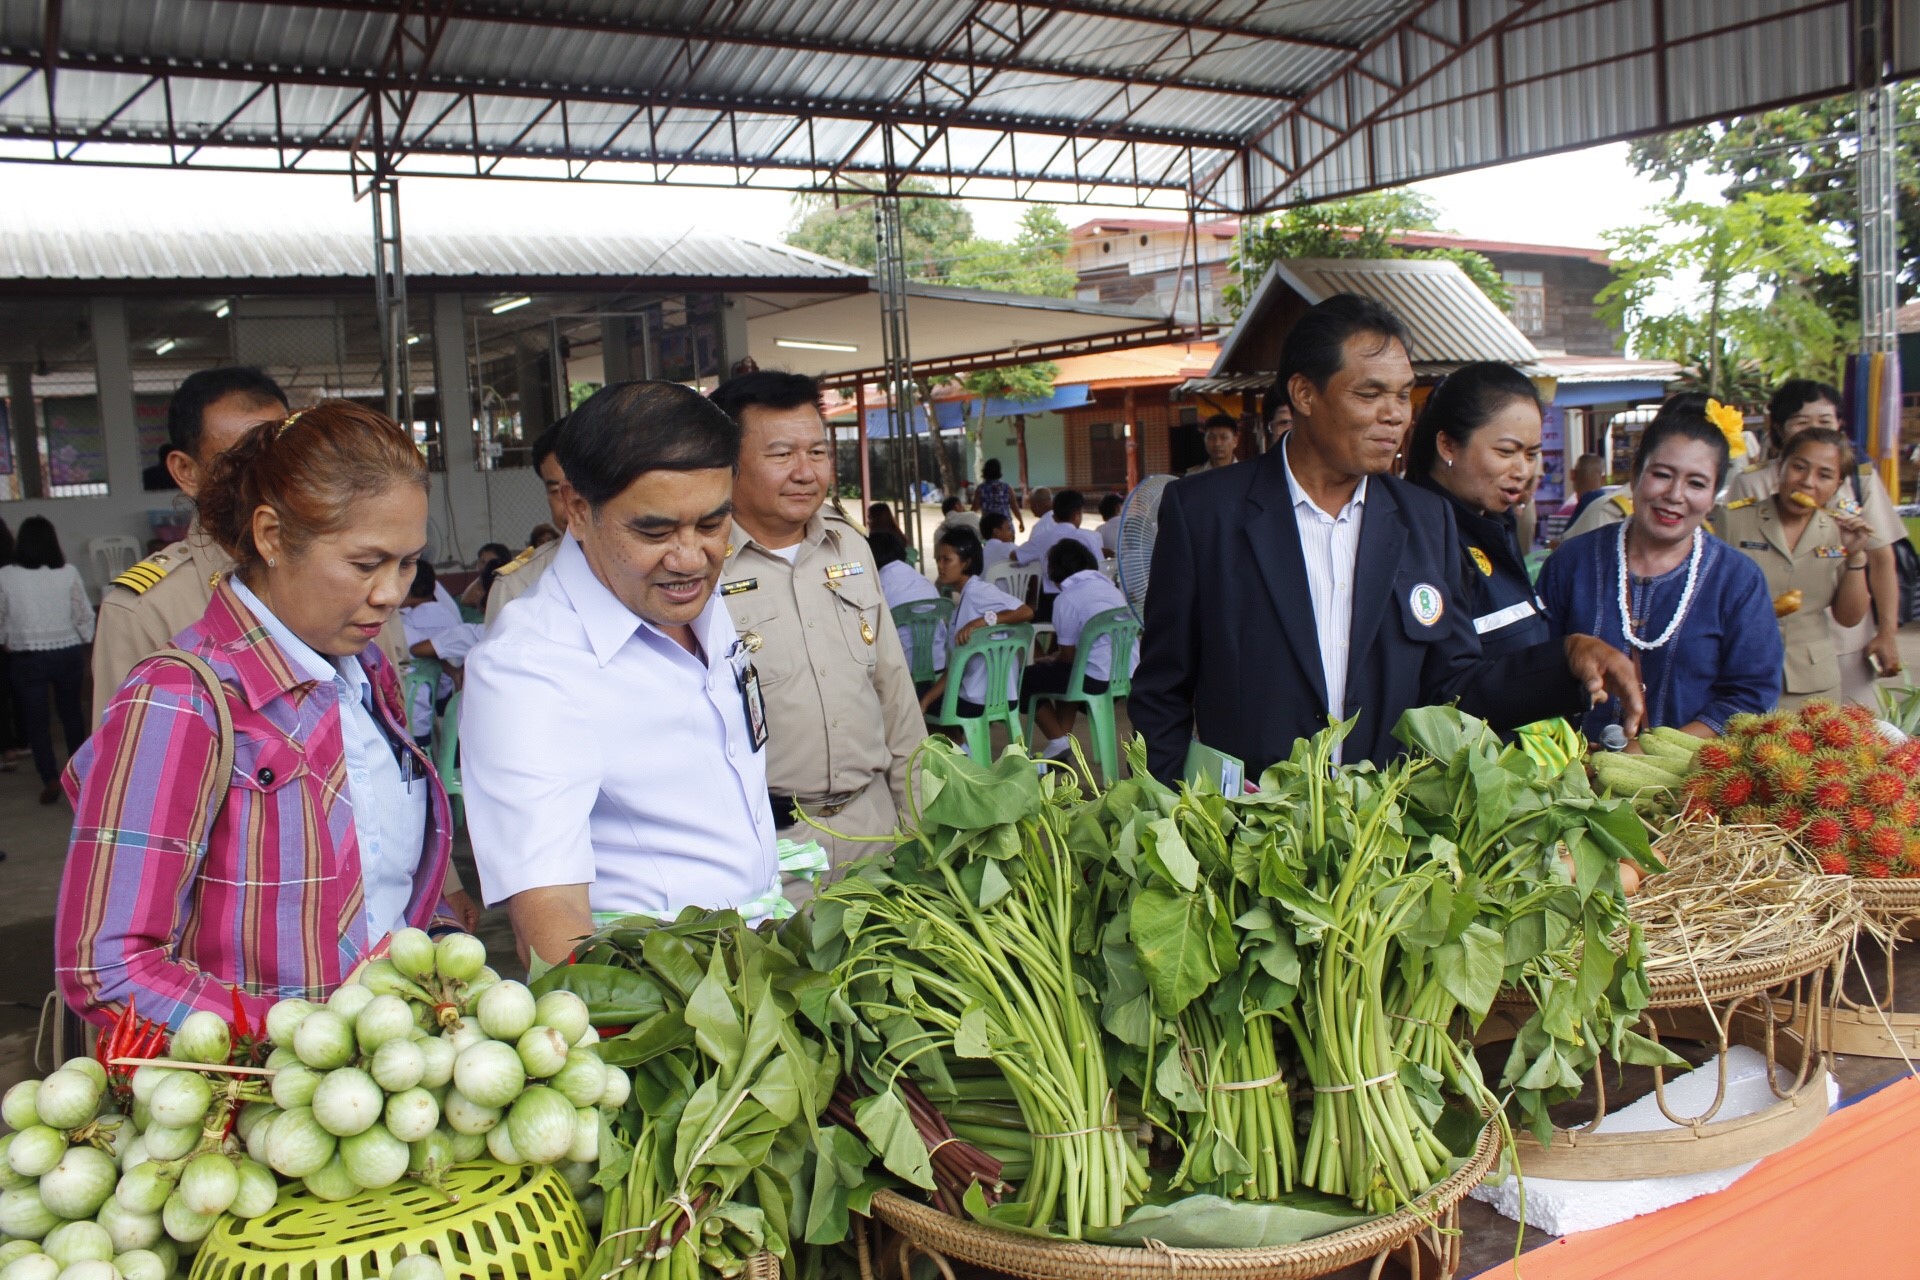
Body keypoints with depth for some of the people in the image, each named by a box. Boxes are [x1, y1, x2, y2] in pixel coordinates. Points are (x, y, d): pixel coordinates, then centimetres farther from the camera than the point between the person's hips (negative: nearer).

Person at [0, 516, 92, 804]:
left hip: (27, 658, -2)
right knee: (71, 712, 19)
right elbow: (84, 616, -3)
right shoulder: (68, 573, -7)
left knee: (36, 719, 8)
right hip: (68, 654, 2)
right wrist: (82, 649, 11)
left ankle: (50, 779, 1)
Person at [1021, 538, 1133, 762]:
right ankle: (1064, 741, 23)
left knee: (1026, 679, 10)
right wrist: (1056, 658, 27)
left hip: (1098, 680, -8)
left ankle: (1057, 741, 5)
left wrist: (1052, 659, 16)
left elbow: (1068, 655, -5)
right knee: (1057, 671, 31)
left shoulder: (1066, 599, -8)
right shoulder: (1110, 587, 14)